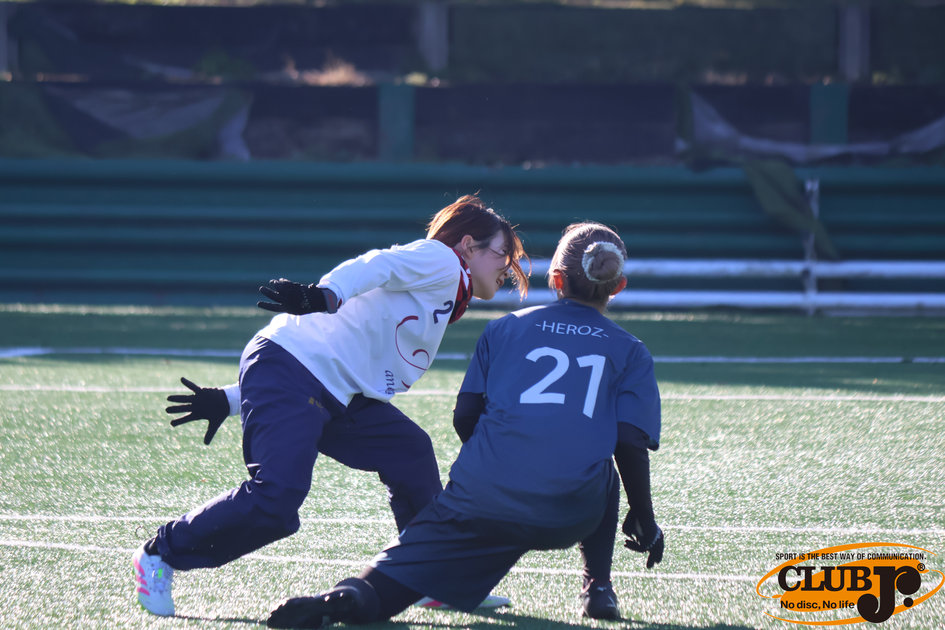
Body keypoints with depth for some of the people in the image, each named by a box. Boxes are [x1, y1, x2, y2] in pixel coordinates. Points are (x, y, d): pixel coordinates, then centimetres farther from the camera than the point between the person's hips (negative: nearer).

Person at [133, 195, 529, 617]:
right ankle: (160, 555, -3)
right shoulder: (442, 260, 3)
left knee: (411, 456, 7)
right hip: (286, 369, -10)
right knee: (274, 502, -21)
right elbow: (375, 267, -18)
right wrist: (324, 296, -41)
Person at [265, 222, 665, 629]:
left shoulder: (503, 328, 19)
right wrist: (643, 519, 17)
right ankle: (598, 588, 26)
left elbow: (464, 418, 14)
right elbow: (631, 446, 5)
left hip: (484, 501, 0)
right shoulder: (630, 352, 15)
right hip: (572, 516, 0)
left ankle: (350, 597, -35)